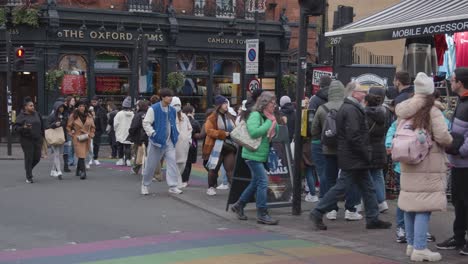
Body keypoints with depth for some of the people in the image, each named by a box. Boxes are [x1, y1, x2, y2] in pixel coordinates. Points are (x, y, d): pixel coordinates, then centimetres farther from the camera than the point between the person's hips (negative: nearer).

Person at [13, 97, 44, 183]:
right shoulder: (21, 116, -5)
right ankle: (29, 177, 6)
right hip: (27, 140, -5)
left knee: (37, 158, 5)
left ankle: (29, 170, 33)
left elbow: (41, 126, 18)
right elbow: (15, 127, -8)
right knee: (29, 158, -3)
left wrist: (42, 136, 16)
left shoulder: (36, 114, 10)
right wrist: (23, 128, -25)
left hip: (37, 140, 5)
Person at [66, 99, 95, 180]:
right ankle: (83, 172, -20)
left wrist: (91, 135, 4)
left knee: (82, 155, 9)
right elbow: (68, 127, 6)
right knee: (81, 155, -14)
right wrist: (72, 135, -3)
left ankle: (78, 171, 25)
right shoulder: (73, 116, -1)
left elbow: (92, 127, 16)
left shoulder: (89, 116, 7)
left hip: (87, 139, 3)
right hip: (77, 138, -3)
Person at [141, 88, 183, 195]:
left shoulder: (172, 110, 8)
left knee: (172, 162, -6)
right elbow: (146, 123, -11)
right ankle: (145, 185, 24)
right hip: (157, 141, -5)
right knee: (151, 165, 5)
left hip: (169, 142, 5)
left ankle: (173, 186, -3)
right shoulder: (153, 109, -11)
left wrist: (176, 134, 11)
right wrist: (153, 134, -18)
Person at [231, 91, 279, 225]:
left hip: (262, 155, 9)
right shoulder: (255, 115, -12)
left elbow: (275, 134, 16)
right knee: (263, 181, -12)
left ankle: (239, 205, 31)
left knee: (256, 182, 16)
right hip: (254, 154, -9)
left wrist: (274, 123, -1)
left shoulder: (268, 117, 14)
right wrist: (269, 123, -19)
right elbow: (254, 132, -27)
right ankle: (262, 214, -6)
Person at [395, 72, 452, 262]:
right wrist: (450, 140, 4)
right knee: (424, 208, -6)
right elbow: (443, 138, -16)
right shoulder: (433, 113, -10)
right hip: (428, 166, -7)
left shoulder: (405, 112, 8)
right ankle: (420, 249, -6)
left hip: (408, 165, 7)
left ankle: (411, 244, 23)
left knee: (410, 205, 14)